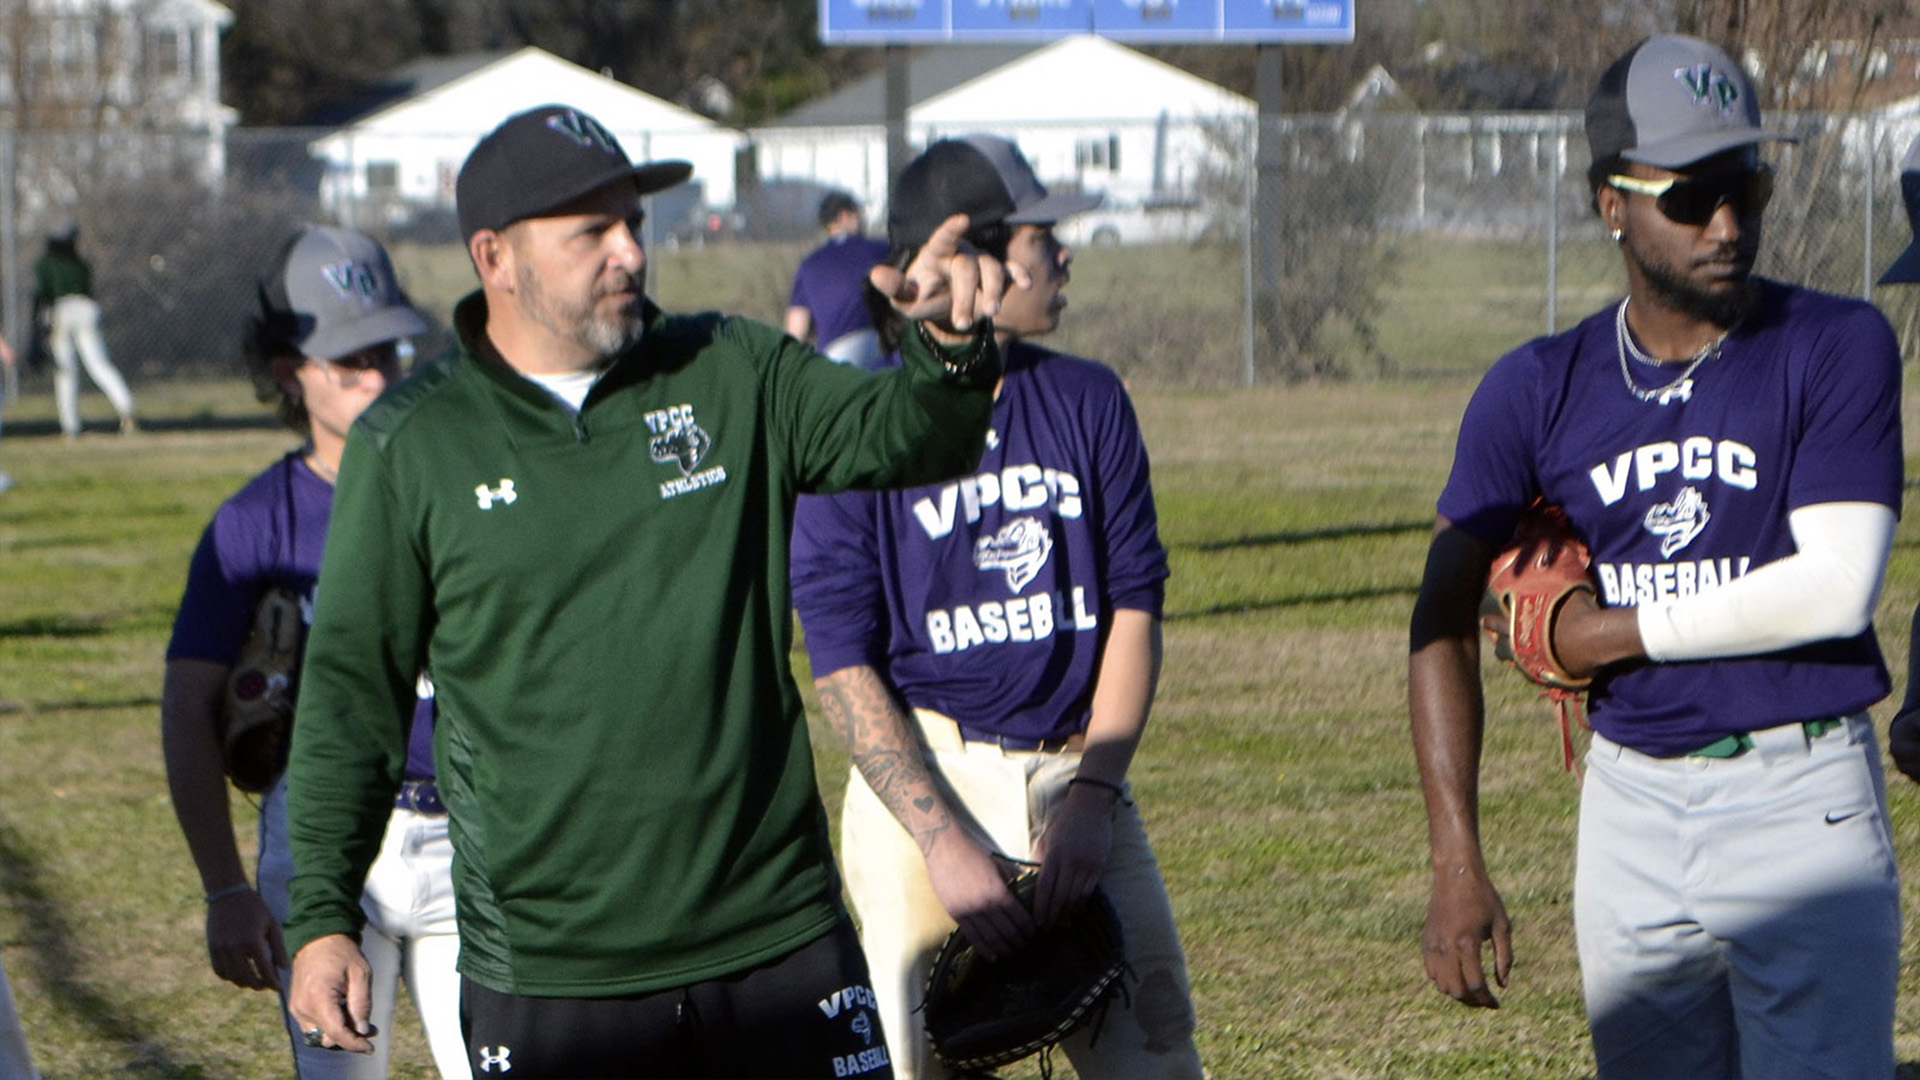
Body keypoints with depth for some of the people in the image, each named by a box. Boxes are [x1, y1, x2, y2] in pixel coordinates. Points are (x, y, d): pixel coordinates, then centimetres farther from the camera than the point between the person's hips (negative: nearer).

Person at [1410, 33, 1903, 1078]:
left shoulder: (1837, 347, -3)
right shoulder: (1537, 390, 5)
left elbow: (1836, 586, -13)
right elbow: (1444, 619, 3)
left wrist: (1623, 631, -5)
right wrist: (1456, 862, -6)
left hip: (1801, 804, -3)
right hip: (1630, 804, 4)